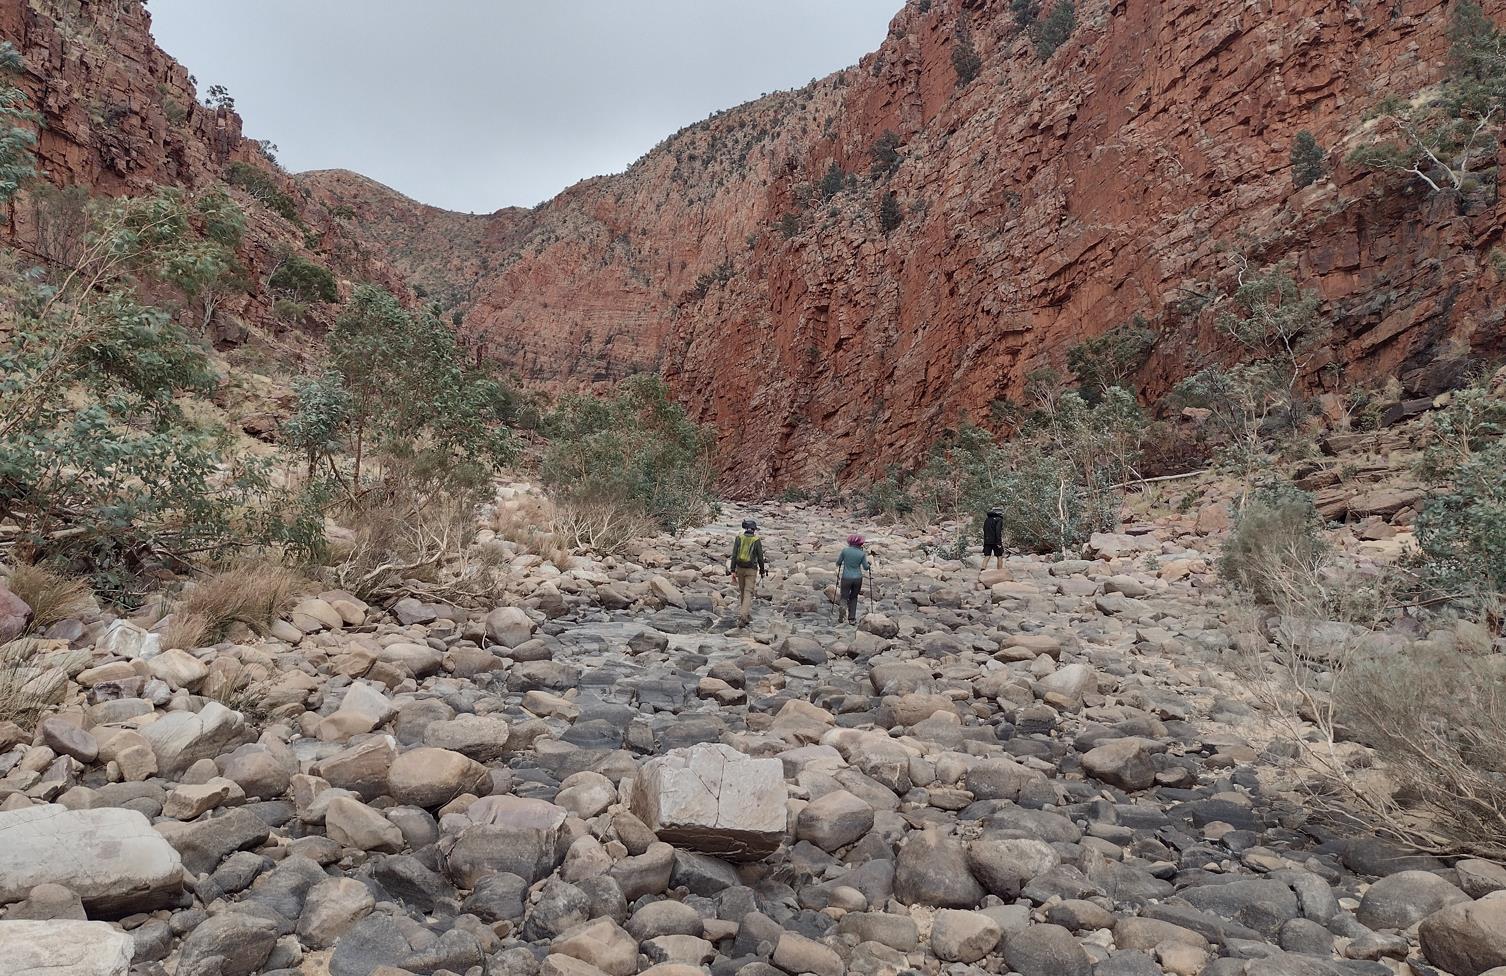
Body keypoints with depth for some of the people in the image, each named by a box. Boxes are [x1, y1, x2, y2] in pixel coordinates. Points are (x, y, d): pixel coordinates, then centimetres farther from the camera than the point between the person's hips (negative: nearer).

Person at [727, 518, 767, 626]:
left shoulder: (739, 538, -3)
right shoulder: (757, 540, -8)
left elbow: (734, 554, -8)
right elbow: (760, 557, -6)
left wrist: (732, 570, -7)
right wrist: (762, 570, 8)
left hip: (740, 568, 3)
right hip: (751, 570, -3)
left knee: (742, 592, 18)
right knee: (748, 593, -3)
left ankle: (746, 615, 29)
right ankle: (743, 615, -19)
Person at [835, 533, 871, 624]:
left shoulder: (845, 551, -6)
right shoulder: (862, 553, -4)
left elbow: (838, 563, 4)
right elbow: (865, 567, 2)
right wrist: (870, 564, 24)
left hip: (846, 578, -1)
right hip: (858, 578, 1)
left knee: (843, 597, 7)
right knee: (853, 597, 17)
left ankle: (842, 606, -26)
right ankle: (852, 618, 14)